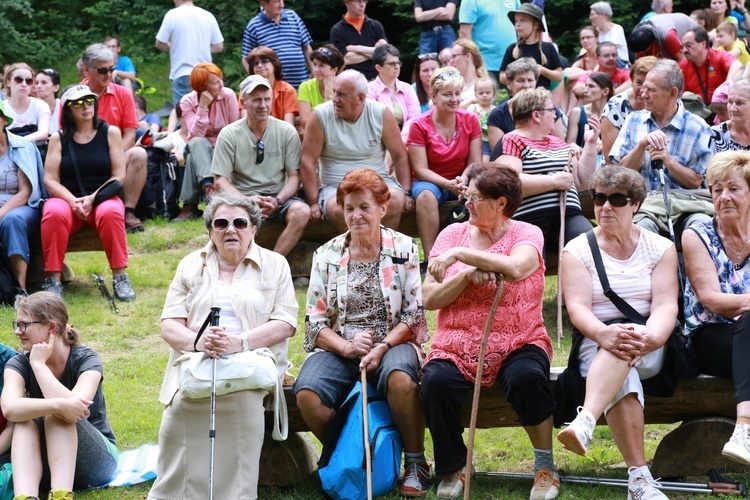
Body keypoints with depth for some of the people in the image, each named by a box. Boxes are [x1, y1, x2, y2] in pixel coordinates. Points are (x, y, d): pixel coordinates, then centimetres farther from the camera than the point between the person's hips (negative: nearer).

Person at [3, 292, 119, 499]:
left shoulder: (86, 360, -14)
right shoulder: (19, 364, -6)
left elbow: (75, 407, -36)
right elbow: (9, 408, -30)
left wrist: (38, 364, -24)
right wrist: (59, 404, -46)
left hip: (96, 458, -3)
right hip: (40, 464, 3)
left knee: (57, 416, -30)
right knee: (26, 421, -28)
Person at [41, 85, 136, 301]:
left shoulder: (110, 133, 5)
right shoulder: (58, 139, 7)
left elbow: (118, 176, 1)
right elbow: (50, 179, 0)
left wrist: (92, 199, -13)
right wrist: (73, 202, -17)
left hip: (102, 198, 0)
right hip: (66, 199, 0)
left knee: (111, 212, -35)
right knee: (53, 214, -34)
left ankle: (121, 277, -30)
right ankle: (53, 280, -30)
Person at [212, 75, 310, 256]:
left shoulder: (287, 132, 3)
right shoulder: (229, 134, 0)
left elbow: (294, 176, 4)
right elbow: (220, 181, -3)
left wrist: (277, 201, -17)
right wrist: (247, 201, -22)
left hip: (278, 196, 2)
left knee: (302, 211, -30)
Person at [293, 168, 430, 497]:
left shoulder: (404, 250, 5)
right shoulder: (327, 256, 9)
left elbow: (414, 315, 1)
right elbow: (314, 322, 5)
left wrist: (382, 347, -16)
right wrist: (347, 347, -14)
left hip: (392, 344, -2)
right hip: (338, 347, 2)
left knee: (400, 379, -39)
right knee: (306, 393, -30)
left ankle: (415, 463, -15)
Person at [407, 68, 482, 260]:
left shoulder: (470, 120, 1)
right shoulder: (420, 126, -7)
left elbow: (475, 162, 0)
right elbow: (420, 169, -10)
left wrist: (463, 180, -22)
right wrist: (448, 184, -25)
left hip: (463, 181, 2)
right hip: (431, 181, -2)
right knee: (426, 195, -38)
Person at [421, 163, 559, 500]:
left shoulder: (526, 234, 3)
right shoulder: (453, 233, 10)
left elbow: (515, 268, -23)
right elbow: (430, 299, 2)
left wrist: (459, 254, -17)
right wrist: (467, 275, -14)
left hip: (517, 344, -2)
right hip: (457, 346, 2)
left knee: (528, 377, -34)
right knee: (437, 381, -30)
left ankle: (545, 468, -12)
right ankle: (454, 468, -5)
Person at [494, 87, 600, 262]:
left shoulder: (558, 143, 28)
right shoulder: (511, 142, 5)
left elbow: (580, 181, 29)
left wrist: (590, 144, 21)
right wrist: (554, 181, -9)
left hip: (568, 216, 6)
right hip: (529, 219, -6)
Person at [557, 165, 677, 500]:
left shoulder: (660, 248, 10)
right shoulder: (577, 250, 8)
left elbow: (666, 306, -3)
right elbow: (577, 307, -6)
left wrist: (649, 338, -26)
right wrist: (603, 333, -29)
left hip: (650, 348, 0)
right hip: (595, 344, 0)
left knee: (625, 349, -37)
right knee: (622, 380, -35)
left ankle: (585, 423, -60)